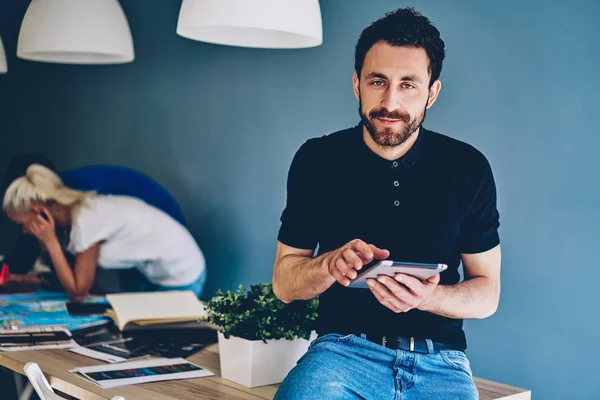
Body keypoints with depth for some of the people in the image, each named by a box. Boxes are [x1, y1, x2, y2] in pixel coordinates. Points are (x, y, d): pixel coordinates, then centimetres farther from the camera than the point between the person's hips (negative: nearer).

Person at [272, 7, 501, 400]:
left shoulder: (469, 168, 2)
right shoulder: (317, 160, 2)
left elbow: (487, 292, 5)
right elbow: (284, 283, 5)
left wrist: (430, 298, -17)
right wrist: (332, 263, -17)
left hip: (440, 362, 2)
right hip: (344, 349, -1)